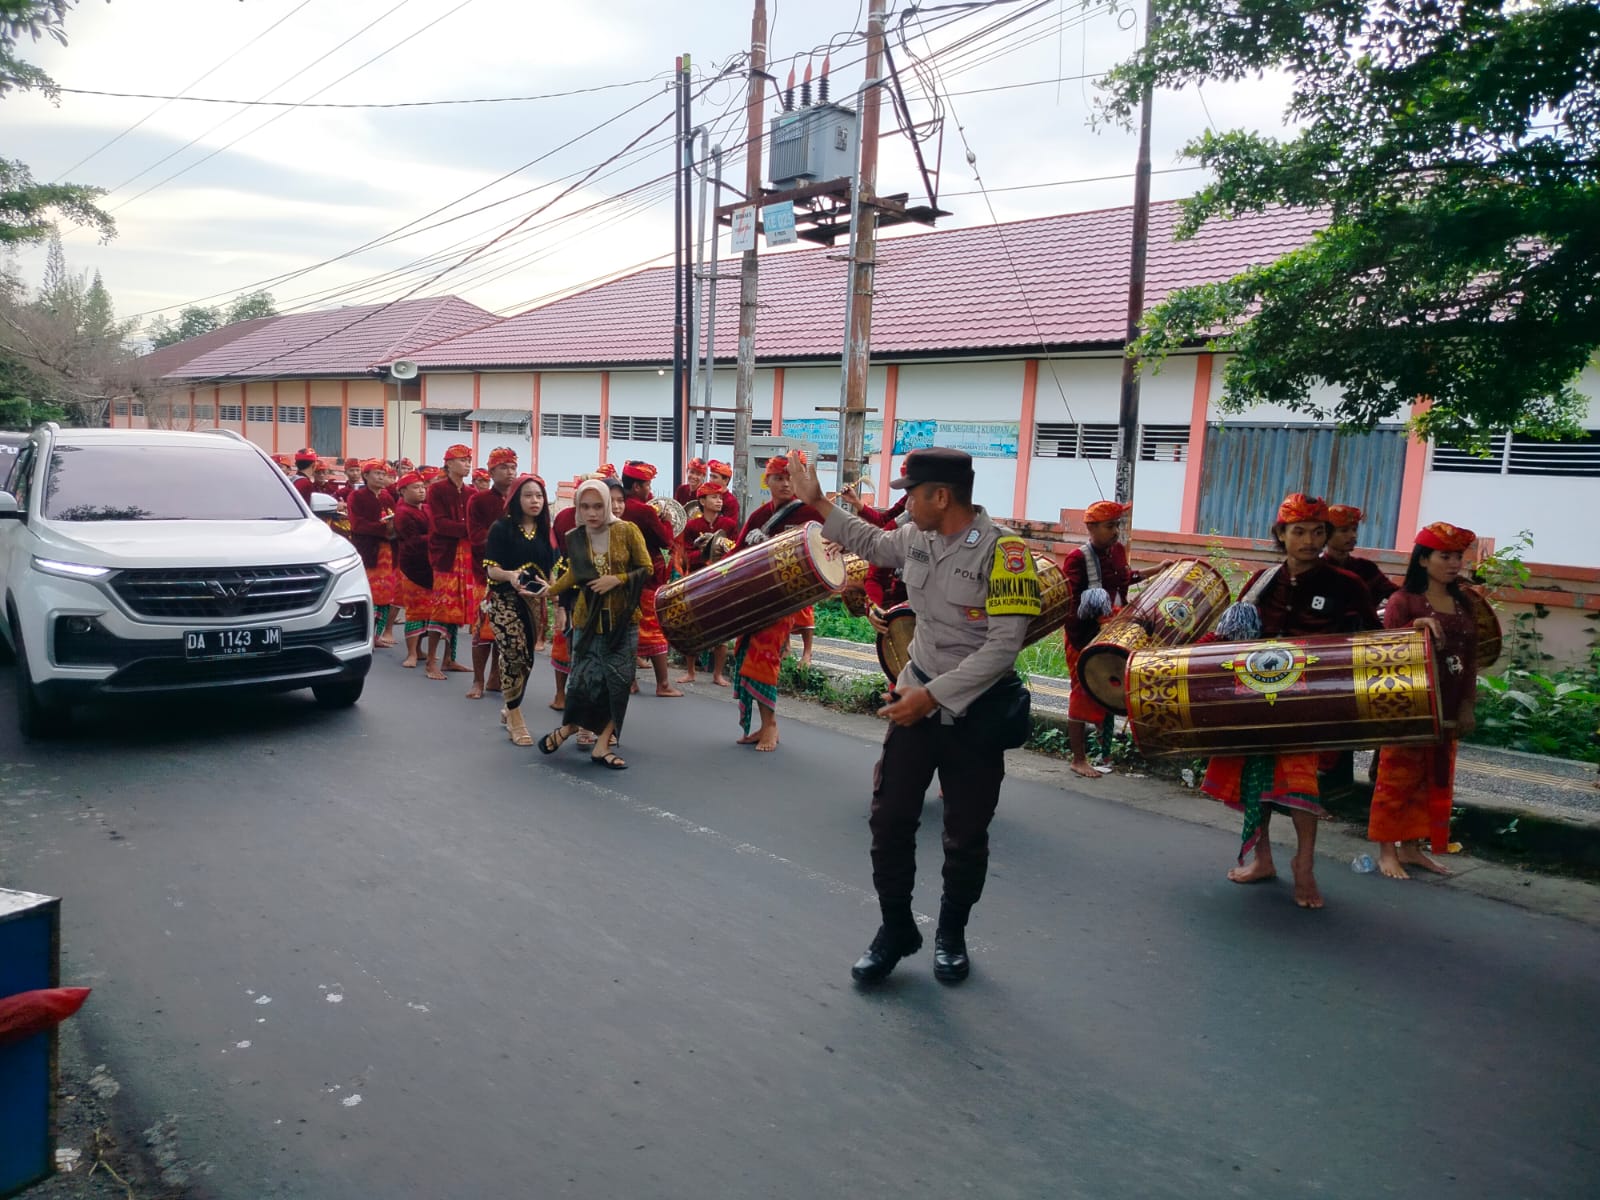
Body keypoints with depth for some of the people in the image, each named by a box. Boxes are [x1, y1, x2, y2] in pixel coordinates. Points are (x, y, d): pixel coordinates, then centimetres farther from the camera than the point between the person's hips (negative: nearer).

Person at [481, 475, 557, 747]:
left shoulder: (545, 531, 10)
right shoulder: (501, 528, -4)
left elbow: (552, 569, 11)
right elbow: (490, 569, -8)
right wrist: (509, 575, -29)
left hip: (535, 600, 5)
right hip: (505, 600, -5)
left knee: (526, 658, 9)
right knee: (514, 656, -15)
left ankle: (510, 709, 30)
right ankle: (516, 719, -1)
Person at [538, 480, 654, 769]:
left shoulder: (627, 531, -8)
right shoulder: (574, 538, 0)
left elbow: (647, 569, -4)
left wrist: (617, 580, -16)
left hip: (623, 619, -1)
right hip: (588, 619, 1)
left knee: (618, 681, 1)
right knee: (583, 678, -3)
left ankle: (603, 744, 15)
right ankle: (569, 726, 25)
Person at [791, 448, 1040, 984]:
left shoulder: (1001, 551, -21)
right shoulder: (916, 537, -1)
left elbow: (1004, 644, -24)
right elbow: (873, 544, 23)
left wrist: (933, 694, -26)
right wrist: (818, 503, 21)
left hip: (976, 710, -5)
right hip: (918, 697, 5)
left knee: (966, 835, 10)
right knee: (889, 819, 5)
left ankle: (951, 934, 32)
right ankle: (896, 929, 24)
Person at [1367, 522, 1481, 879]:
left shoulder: (1463, 606, 9)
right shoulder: (1403, 601, -9)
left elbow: (1471, 659, 12)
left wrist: (1467, 705, 8)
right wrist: (1415, 627, -32)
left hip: (1445, 710, 7)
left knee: (1435, 779, 12)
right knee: (1399, 777, 0)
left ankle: (1410, 847, 23)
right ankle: (1387, 851, 9)